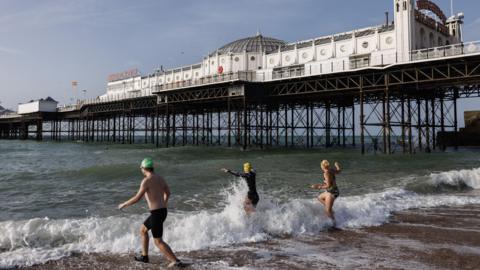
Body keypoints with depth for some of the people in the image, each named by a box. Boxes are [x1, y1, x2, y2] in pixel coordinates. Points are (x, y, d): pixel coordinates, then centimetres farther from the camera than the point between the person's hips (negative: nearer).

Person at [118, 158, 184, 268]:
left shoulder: (146, 180, -15)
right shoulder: (160, 178, 11)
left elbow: (137, 198, -17)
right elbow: (168, 193, 26)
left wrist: (124, 204, 0)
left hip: (156, 214, -9)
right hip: (162, 211, 9)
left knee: (158, 241, 1)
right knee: (142, 230, 26)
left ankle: (176, 261, 0)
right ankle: (144, 256, 35)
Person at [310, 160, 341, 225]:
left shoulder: (326, 173, -23)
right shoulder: (332, 170, 0)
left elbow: (328, 185, -26)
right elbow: (339, 170, 22)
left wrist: (319, 187, -22)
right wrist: (337, 165, 42)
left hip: (332, 192, -9)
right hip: (331, 191, 9)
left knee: (327, 212, -1)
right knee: (320, 198, 29)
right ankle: (331, 210, 27)